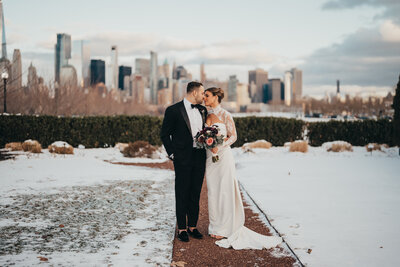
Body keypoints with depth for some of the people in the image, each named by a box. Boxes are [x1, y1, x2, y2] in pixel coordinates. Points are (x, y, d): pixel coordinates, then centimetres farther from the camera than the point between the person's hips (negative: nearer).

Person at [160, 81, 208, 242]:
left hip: (200, 158, 5)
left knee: (195, 194, 10)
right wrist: (172, 154, -6)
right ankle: (182, 229, 11)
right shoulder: (173, 110, -6)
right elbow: (165, 134, -2)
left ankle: (192, 226, 20)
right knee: (182, 194, 2)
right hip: (183, 159, -5)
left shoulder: (203, 110, 11)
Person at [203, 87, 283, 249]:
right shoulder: (206, 115, 10)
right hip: (210, 157, 6)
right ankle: (215, 227, 19)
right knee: (212, 191, 8)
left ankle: (225, 229, 6)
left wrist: (219, 146, -19)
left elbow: (233, 136, -7)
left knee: (224, 191, -2)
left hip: (223, 156, -6)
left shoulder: (225, 115, -7)